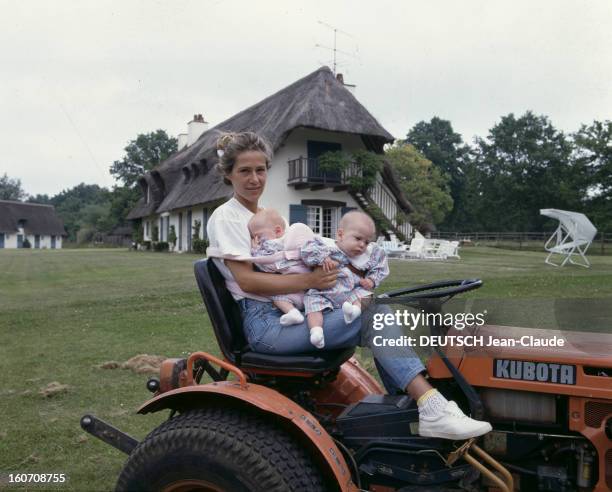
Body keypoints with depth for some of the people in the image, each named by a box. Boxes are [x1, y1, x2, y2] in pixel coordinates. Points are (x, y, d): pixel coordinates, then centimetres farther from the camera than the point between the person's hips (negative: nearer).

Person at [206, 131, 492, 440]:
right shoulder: (225, 217, -3)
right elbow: (246, 280, -15)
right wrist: (308, 281, -19)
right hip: (265, 323, -7)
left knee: (375, 313, -14)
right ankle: (431, 407, -26)